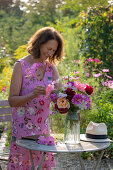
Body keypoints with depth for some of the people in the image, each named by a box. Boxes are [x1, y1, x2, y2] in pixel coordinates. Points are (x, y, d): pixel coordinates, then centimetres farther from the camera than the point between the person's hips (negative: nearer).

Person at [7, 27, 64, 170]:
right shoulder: (21, 65, -9)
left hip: (43, 126, 4)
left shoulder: (51, 68, 6)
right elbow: (12, 100, -11)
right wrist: (32, 95, -26)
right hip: (23, 126, -4)